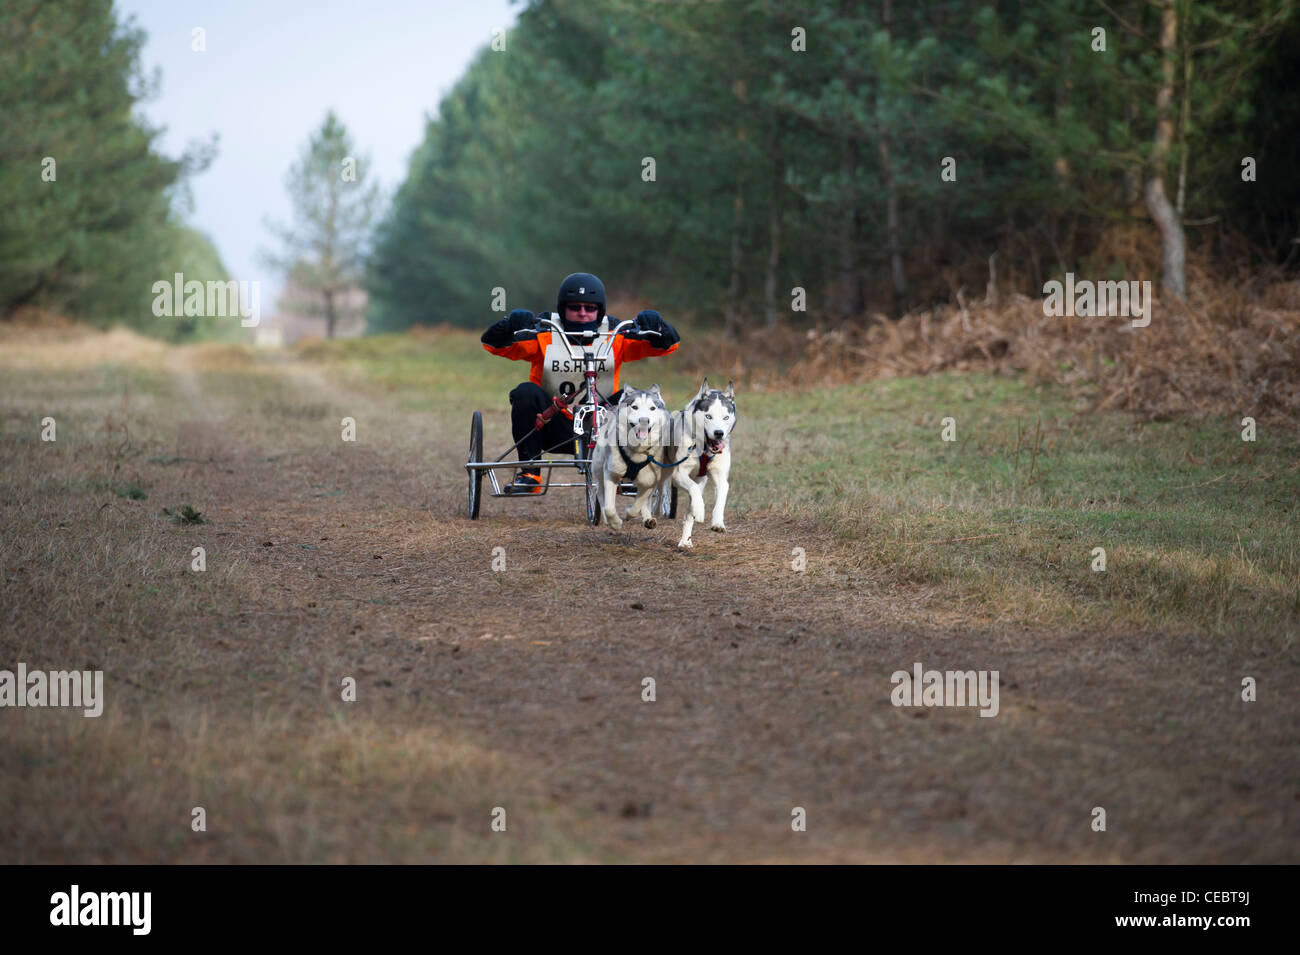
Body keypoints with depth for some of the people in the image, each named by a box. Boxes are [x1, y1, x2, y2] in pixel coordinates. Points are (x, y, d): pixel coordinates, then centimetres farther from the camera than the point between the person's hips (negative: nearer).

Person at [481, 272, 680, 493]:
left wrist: (656, 326, -27)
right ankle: (529, 473, -20)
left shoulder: (616, 336, 1)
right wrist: (510, 325, -34)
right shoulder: (544, 334, -4)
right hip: (554, 431, -1)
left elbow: (668, 344, -4)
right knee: (526, 392, -27)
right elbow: (493, 343, -12)